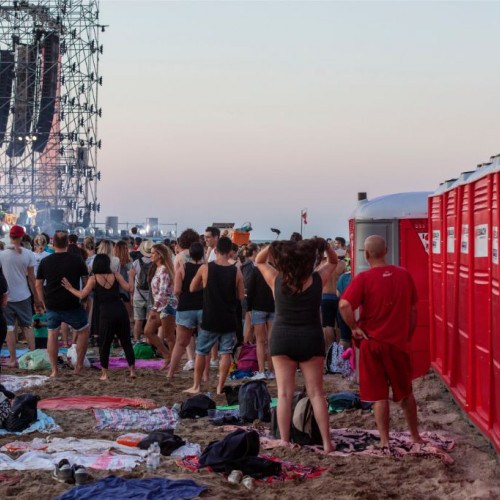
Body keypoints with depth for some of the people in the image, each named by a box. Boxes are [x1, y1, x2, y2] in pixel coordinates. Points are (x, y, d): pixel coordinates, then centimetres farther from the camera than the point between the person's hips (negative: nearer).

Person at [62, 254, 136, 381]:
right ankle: (132, 370, 11)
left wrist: (70, 288, 7)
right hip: (121, 312, 2)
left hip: (106, 314, -2)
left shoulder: (93, 279, -1)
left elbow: (82, 295, -7)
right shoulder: (116, 275, 3)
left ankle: (104, 374, 9)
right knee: (126, 343, 11)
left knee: (105, 345, 9)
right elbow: (128, 288, -3)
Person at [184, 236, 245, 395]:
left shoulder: (205, 268, -8)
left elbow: (192, 288, 4)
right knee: (225, 353, 7)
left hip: (209, 319, 0)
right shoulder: (236, 272, -7)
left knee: (201, 352, 13)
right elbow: (241, 296, 0)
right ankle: (220, 387, 5)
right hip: (228, 321, 0)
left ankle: (196, 386, 18)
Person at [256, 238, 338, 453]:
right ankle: (326, 442, 3)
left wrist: (272, 246, -6)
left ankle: (284, 441, -1)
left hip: (282, 339, 0)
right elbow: (333, 261, 12)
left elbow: (259, 261, 11)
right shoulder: (317, 280, -7)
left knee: (284, 393, 2)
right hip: (311, 339, 0)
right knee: (316, 393, 4)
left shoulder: (276, 281, -6)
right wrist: (324, 245, -5)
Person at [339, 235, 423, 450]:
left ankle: (385, 441, 6)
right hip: (399, 342, 3)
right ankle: (415, 436, 28)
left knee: (379, 395, 5)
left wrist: (354, 328, -10)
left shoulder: (364, 279, -12)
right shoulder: (404, 275, 0)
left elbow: (344, 305, -25)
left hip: (372, 343, -3)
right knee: (405, 392, 18)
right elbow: (413, 309, 8)